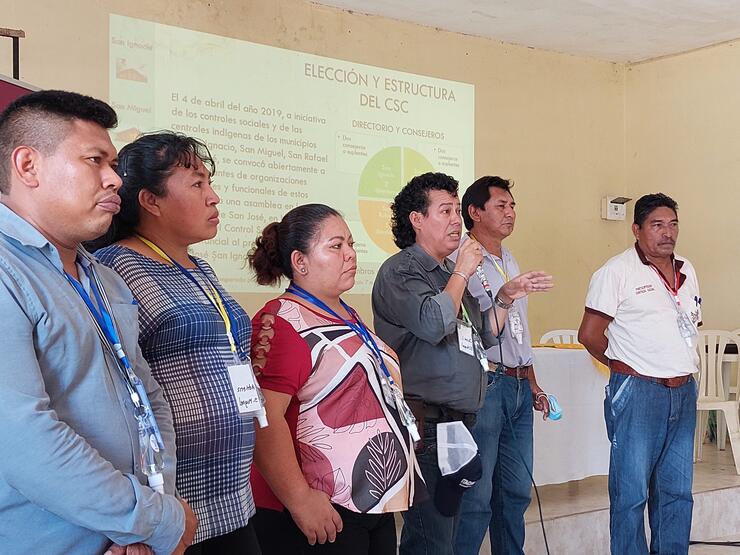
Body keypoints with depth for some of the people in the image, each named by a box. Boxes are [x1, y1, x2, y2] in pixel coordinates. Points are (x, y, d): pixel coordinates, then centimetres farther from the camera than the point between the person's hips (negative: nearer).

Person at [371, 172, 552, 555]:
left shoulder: (449, 274, 20)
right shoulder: (401, 270, -7)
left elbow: (485, 337, 27)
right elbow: (434, 324, -24)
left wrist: (505, 298, 11)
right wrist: (463, 272, -11)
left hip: (459, 419, 9)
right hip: (427, 422, -9)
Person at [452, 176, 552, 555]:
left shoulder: (510, 262, 19)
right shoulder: (459, 260, -9)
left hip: (517, 386, 9)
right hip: (483, 383, -9)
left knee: (517, 490, 13)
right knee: (476, 494, -7)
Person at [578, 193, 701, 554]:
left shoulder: (686, 271, 13)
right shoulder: (618, 271, -8)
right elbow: (589, 334, -9)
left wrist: (686, 362, 12)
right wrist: (625, 366, 2)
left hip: (684, 393, 7)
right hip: (638, 393, -7)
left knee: (677, 491, 12)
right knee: (632, 493, 1)